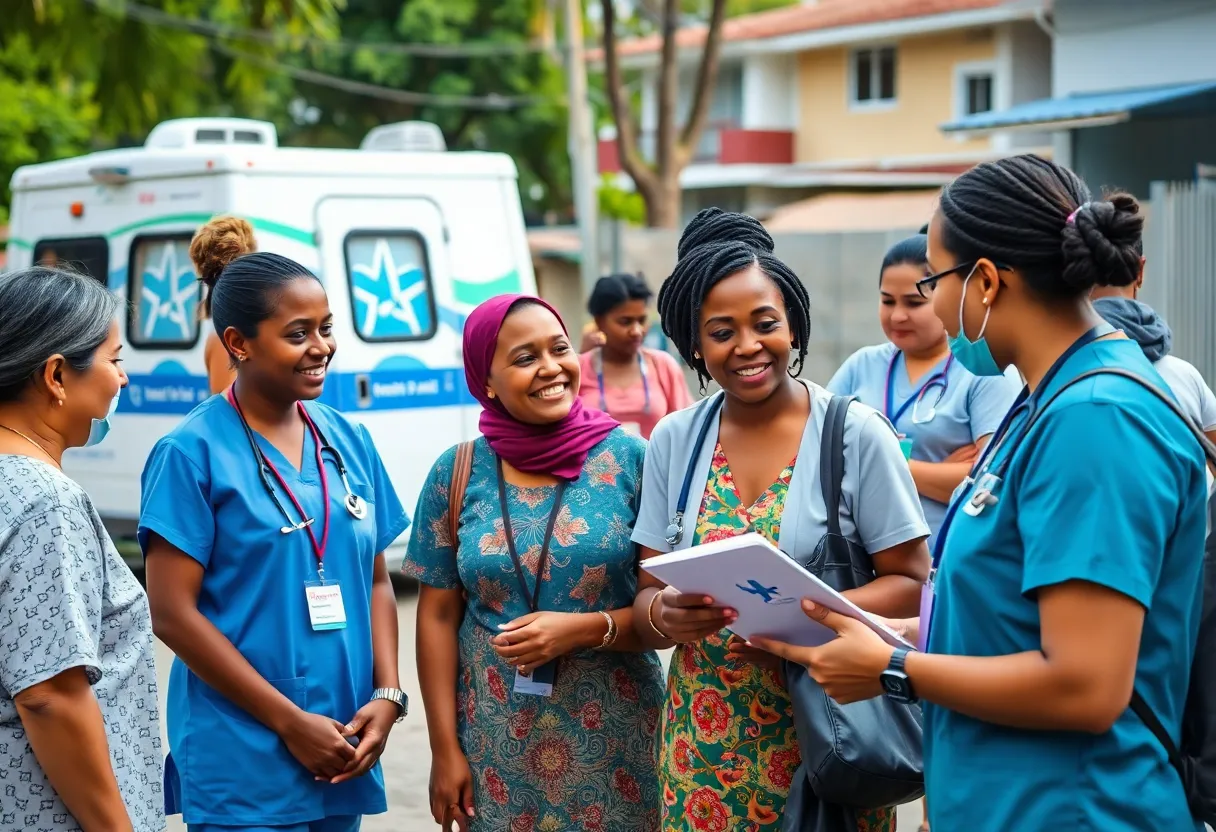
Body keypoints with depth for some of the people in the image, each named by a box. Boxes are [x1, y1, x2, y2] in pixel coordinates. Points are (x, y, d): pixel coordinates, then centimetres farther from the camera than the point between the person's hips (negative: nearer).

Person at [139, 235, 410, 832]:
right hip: (242, 765, -5)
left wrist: (387, 695, -3)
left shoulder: (348, 441, 7)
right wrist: (291, 722, -13)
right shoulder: (192, 454, -9)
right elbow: (172, 613, -12)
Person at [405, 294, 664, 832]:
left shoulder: (629, 458, -6)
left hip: (614, 735, -1)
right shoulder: (457, 473, 0)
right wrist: (445, 748, 1)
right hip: (497, 739, 1)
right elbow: (438, 616, 4)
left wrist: (584, 629, -19)